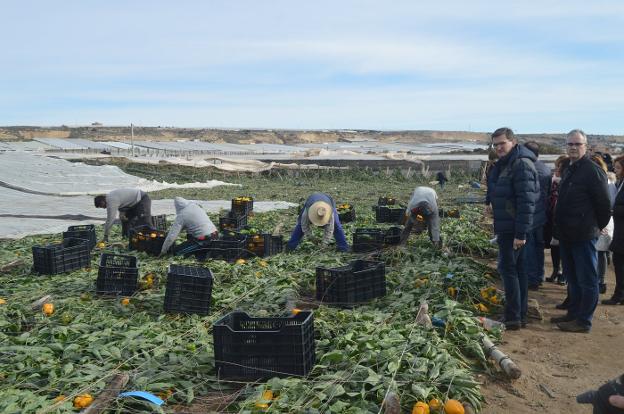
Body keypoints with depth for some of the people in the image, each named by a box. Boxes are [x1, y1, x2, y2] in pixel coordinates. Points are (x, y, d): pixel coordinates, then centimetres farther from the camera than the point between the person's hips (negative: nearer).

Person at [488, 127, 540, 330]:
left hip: (514, 229, -10)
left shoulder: (521, 165, -16)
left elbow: (527, 201, -22)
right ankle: (521, 315, 22)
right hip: (507, 228, 10)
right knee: (518, 270, 13)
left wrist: (521, 233, -24)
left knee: (508, 268, -6)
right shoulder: (503, 165, 15)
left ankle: (513, 317, 0)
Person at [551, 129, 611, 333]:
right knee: (572, 278, 17)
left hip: (584, 236, -9)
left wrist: (597, 226, -3)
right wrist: (560, 227, 16)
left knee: (587, 280, 0)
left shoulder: (593, 171, -13)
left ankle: (584, 321, 7)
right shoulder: (569, 171, 15)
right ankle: (573, 314, 28)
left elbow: (604, 204, -13)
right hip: (567, 235, 9)